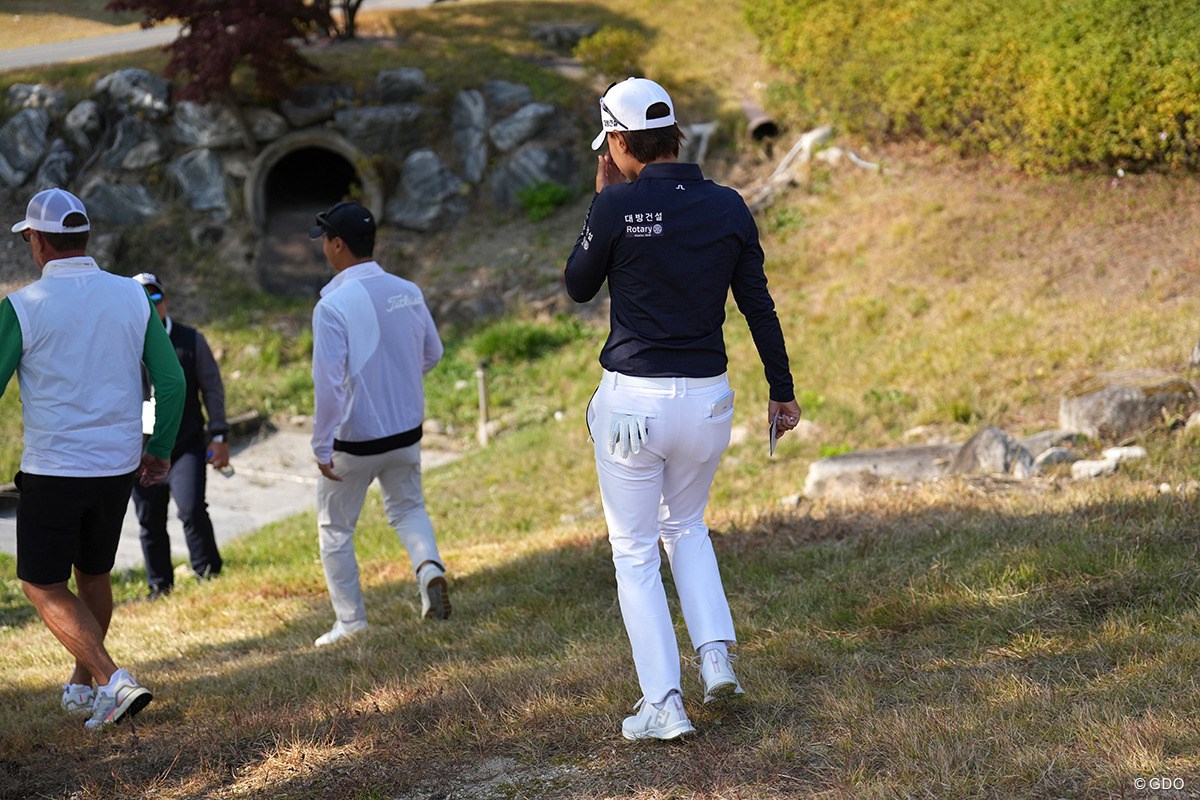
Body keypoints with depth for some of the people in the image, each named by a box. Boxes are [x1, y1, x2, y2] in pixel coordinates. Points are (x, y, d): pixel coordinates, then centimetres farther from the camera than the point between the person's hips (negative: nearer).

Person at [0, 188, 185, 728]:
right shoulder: (132, 297, 1)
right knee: (94, 574, 22)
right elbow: (172, 381, 1)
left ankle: (111, 680, -10)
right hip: (119, 466, 5)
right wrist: (160, 450, 13)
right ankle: (82, 687, 34)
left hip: (53, 470, -5)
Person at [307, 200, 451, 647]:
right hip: (406, 431, 5)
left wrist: (322, 446, -18)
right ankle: (430, 567, -2)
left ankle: (351, 622, 16)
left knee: (335, 527, 13)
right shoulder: (408, 292, -2)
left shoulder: (333, 305, -20)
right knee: (407, 508, 26)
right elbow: (432, 354, 11)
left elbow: (328, 383, -24)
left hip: (353, 441, -5)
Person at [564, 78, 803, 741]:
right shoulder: (727, 207, 0)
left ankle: (663, 703, 3)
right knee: (686, 524, 27)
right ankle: (716, 655, 10)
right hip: (708, 397, 4)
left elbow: (578, 287, 4)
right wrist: (781, 390, 14)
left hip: (631, 400, -4)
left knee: (635, 551, 8)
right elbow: (759, 306, 5)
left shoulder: (617, 206, -11)